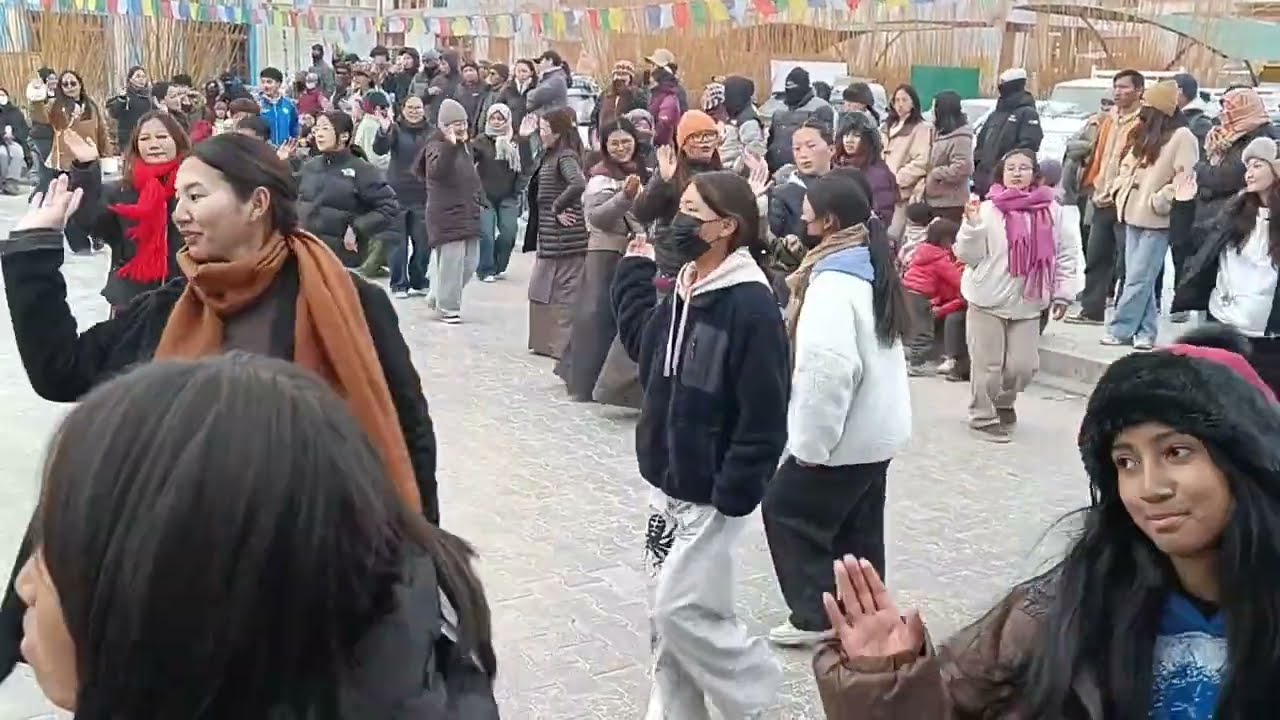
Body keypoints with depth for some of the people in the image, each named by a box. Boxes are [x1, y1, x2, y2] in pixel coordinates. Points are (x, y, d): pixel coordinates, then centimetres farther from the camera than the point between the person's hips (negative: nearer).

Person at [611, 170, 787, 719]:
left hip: (711, 493, -8)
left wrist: (733, 495, -20)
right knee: (666, 615, 14)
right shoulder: (682, 289, 5)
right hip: (667, 483, 8)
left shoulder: (750, 304, -20)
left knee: (682, 611, -3)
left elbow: (764, 415, -21)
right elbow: (641, 344, 21)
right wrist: (634, 274, 16)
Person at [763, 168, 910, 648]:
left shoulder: (833, 281, -23)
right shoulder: (873, 266, 8)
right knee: (858, 526, 16)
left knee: (787, 510, 5)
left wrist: (810, 443, -24)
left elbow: (827, 368, -29)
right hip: (878, 428, 9)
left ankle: (816, 615, 9)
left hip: (844, 434, -9)